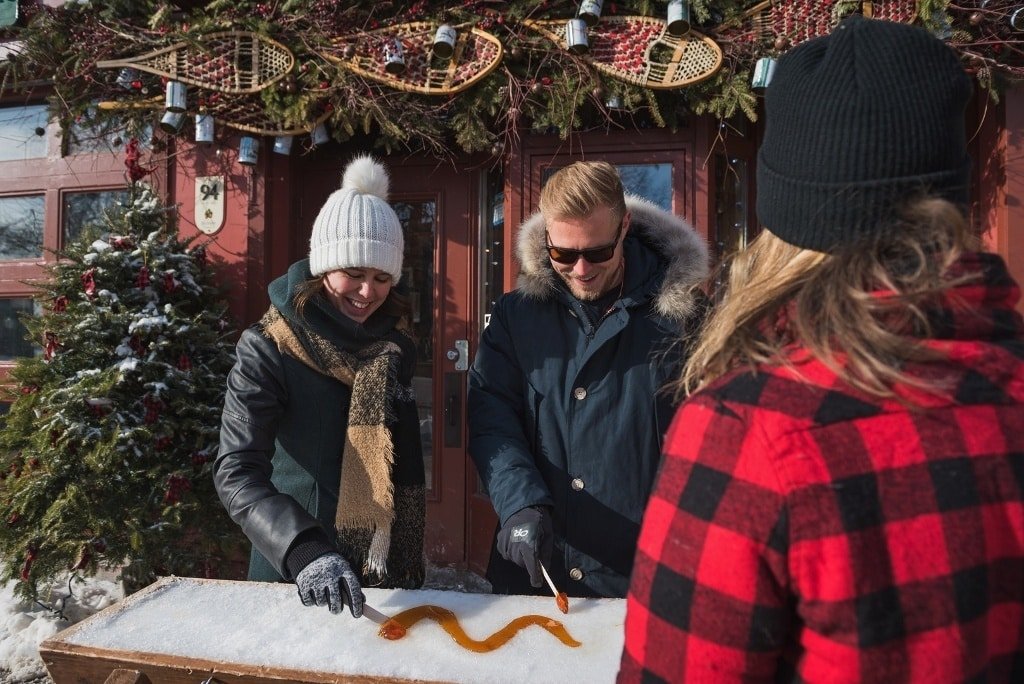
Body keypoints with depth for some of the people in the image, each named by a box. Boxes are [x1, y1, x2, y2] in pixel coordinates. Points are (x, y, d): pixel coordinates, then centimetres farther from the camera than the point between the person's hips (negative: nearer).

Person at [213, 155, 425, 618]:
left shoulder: (395, 346, -1)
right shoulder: (270, 350, -16)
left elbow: (405, 465, 7)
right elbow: (235, 473, -24)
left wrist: (411, 556, 4)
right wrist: (304, 552, -39)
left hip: (388, 567, 5)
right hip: (296, 573, -4)